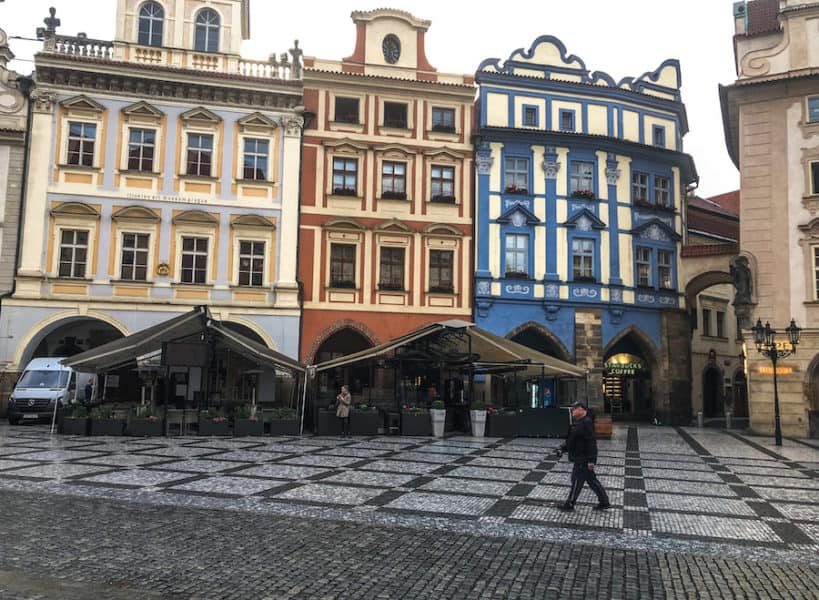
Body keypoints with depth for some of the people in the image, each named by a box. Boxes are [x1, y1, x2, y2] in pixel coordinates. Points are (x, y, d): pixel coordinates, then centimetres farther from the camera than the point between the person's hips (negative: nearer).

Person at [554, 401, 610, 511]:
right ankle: (604, 502, 22)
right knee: (591, 480, 15)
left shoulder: (587, 423, -19)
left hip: (583, 459, -10)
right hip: (579, 458, 10)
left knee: (577, 480, -1)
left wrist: (591, 460, -25)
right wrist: (561, 449, 8)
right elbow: (570, 440, 20)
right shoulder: (577, 423, 14)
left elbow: (591, 443, -23)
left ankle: (569, 504, 9)